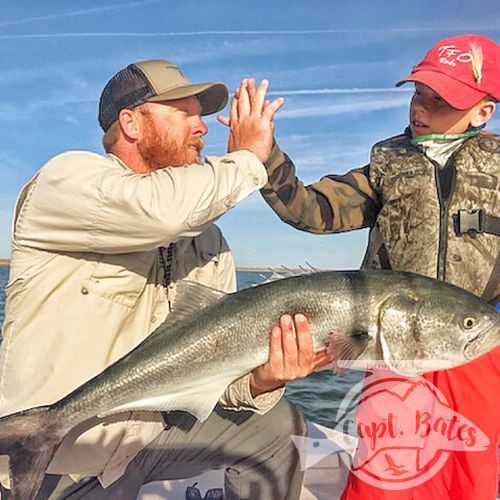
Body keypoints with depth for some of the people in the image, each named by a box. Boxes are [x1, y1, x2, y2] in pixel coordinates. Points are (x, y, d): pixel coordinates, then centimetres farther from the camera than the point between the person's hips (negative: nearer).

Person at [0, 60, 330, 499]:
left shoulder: (207, 238, 3)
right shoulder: (66, 179, -15)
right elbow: (160, 209, -38)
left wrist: (258, 380, -25)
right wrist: (246, 157, -20)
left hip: (151, 429, 6)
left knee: (278, 424, 3)